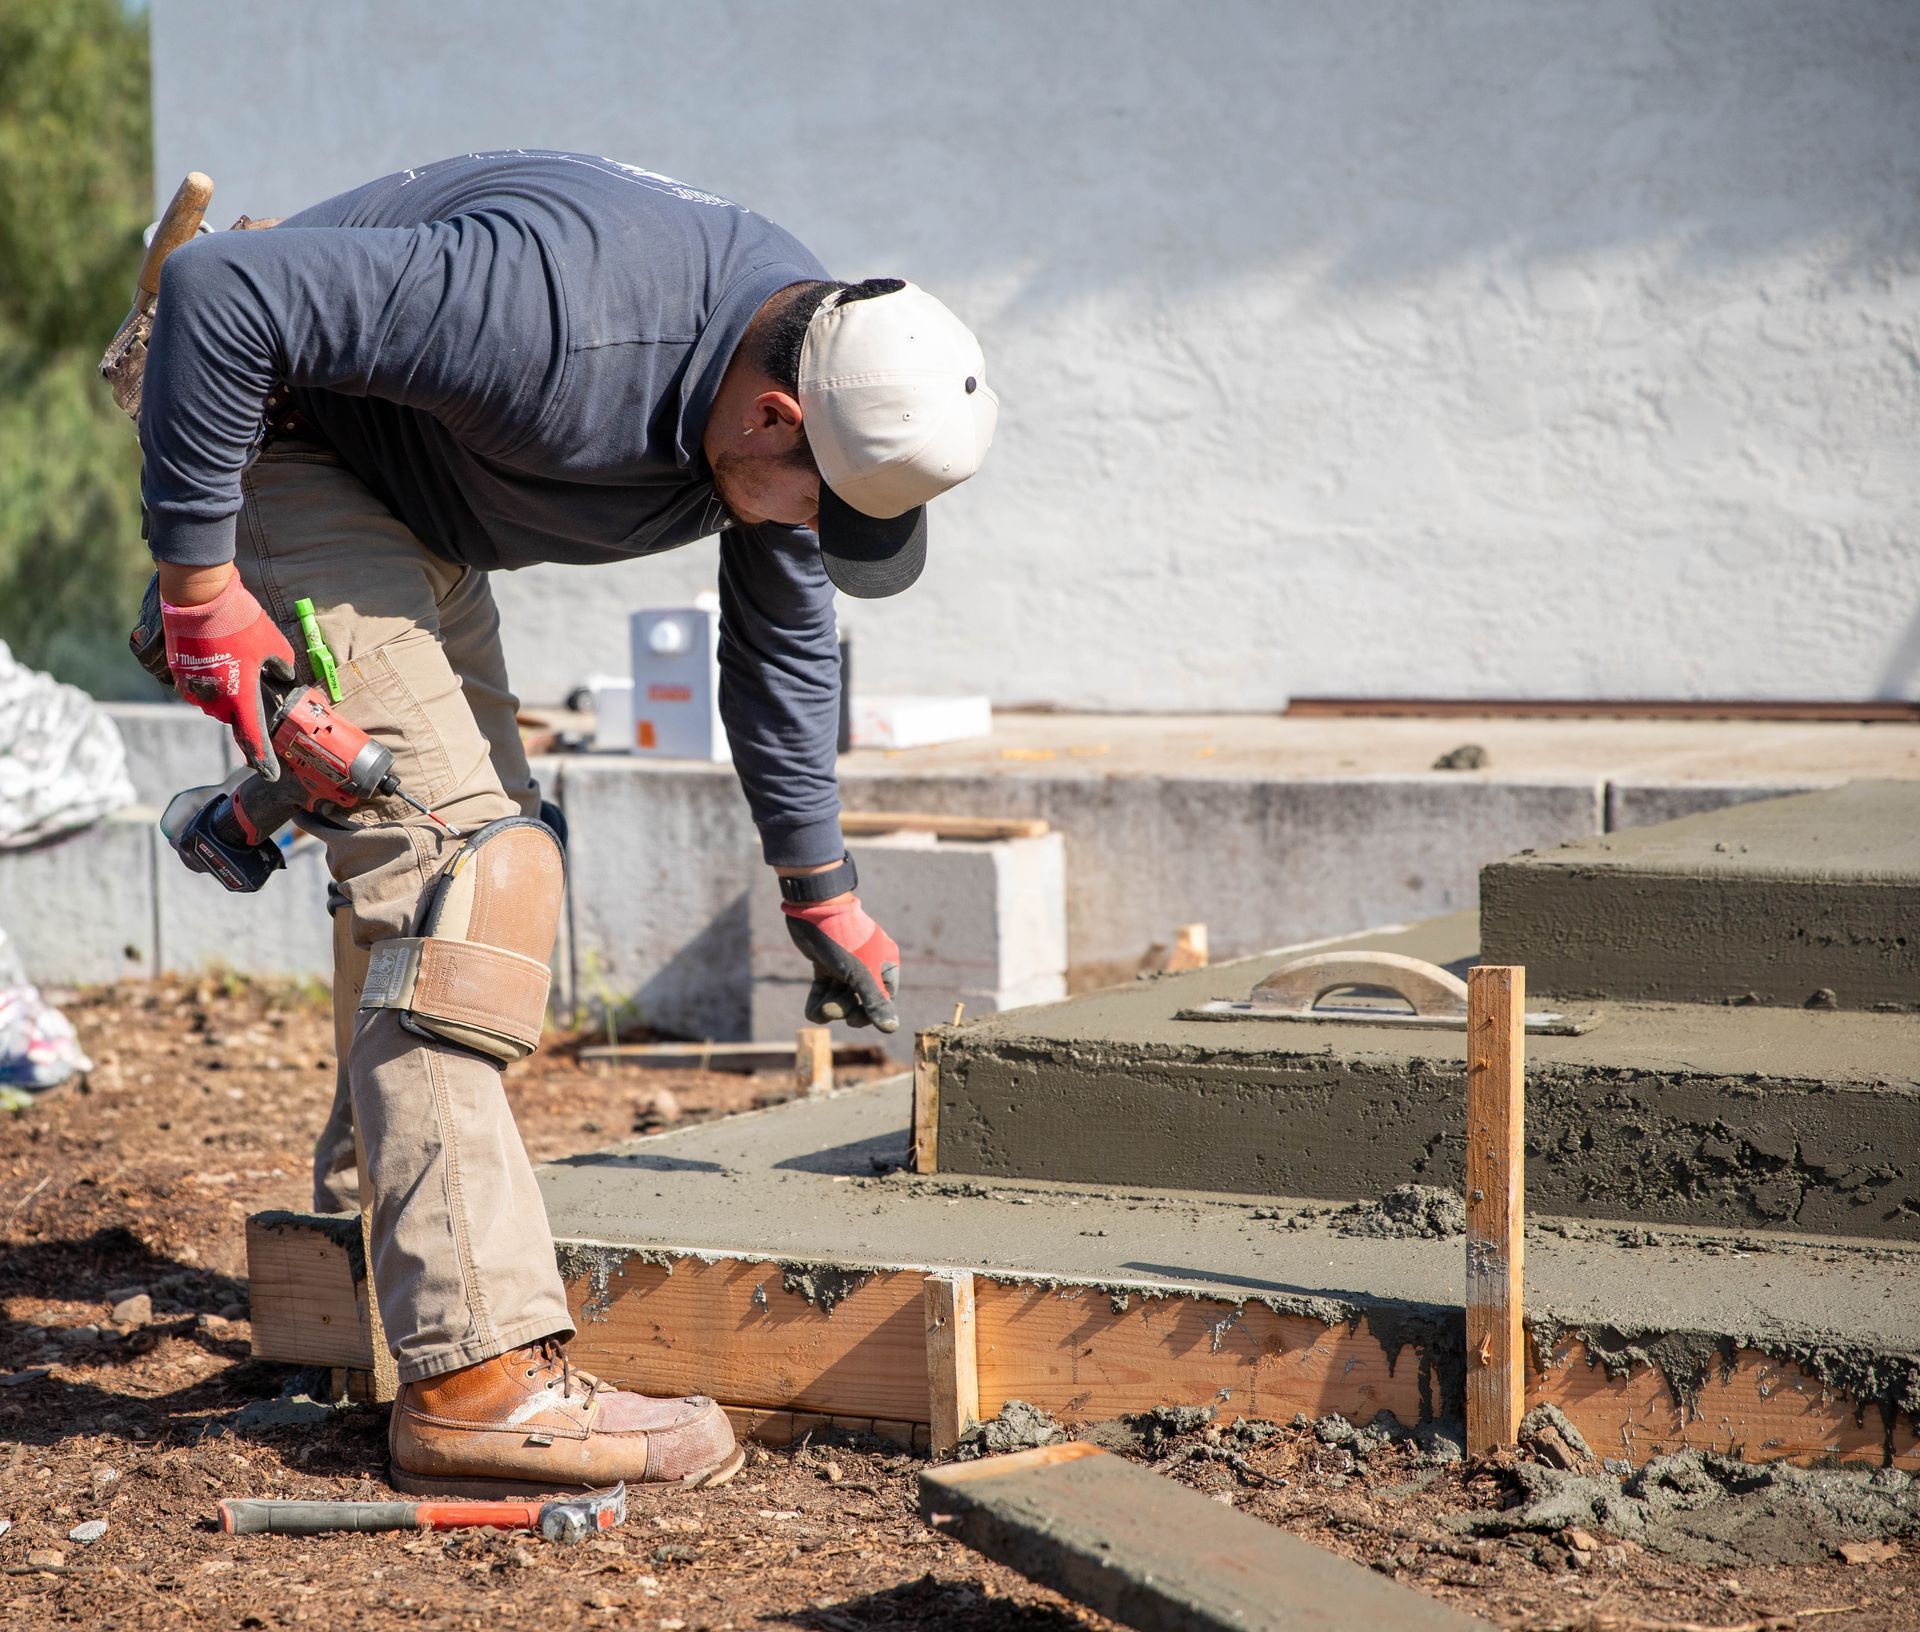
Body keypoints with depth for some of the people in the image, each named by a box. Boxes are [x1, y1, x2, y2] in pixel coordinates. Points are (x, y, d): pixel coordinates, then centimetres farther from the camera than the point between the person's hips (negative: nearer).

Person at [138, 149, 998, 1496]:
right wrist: (201, 587, -28)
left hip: (412, 513, 10)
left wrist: (820, 891, 19)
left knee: (485, 855, 17)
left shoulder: (808, 390, -8)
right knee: (453, 857, -19)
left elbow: (782, 640, 11)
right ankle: (479, 1374, -24)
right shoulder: (553, 305, -36)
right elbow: (219, 290, -34)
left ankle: (405, 1246, 33)